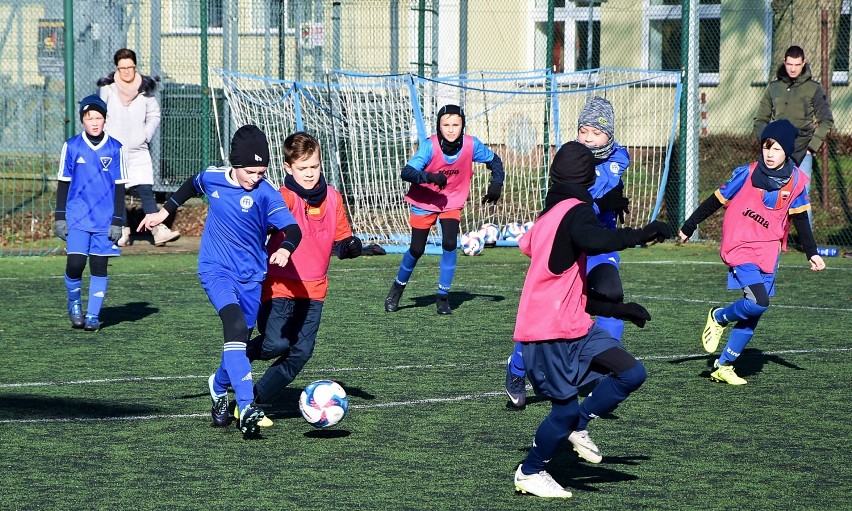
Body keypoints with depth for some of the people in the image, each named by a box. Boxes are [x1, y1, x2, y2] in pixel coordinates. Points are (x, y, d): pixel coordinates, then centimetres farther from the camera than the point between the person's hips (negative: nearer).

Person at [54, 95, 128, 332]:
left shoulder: (115, 149, 1)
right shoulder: (72, 147, 1)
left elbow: (119, 187, 4)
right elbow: (63, 183, 6)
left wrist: (118, 221, -1)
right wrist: (59, 217, 2)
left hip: (105, 220, 1)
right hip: (77, 218, -1)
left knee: (99, 266, 1)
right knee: (75, 263, -10)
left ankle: (93, 315, 10)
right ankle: (74, 304, 16)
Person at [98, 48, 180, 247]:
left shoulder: (145, 88, 4)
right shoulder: (107, 88, -1)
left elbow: (154, 115, 13)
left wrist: (145, 136, -1)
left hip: (138, 150, 0)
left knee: (145, 190, -8)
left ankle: (158, 230, -13)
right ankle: (122, 231, 11)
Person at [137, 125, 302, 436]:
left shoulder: (265, 194, -15)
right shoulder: (213, 178, -5)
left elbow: (292, 229, -27)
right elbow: (192, 185, 20)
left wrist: (285, 249, -48)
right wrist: (165, 212, 24)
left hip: (251, 276, 1)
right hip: (216, 270, -1)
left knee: (239, 341, 9)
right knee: (236, 324, -27)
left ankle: (219, 387, 46)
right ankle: (246, 407, -36)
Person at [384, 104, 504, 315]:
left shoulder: (471, 145, -17)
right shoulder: (430, 146, -26)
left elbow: (494, 160, 1)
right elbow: (406, 172, -34)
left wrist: (496, 184, -14)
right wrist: (430, 177, -51)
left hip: (452, 203, 2)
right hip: (424, 202, -2)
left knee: (450, 244, -17)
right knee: (417, 249, 2)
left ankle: (443, 296, -4)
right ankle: (398, 287, 29)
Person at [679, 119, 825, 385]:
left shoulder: (796, 181, 1)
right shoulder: (747, 174, -10)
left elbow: (800, 219, 14)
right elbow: (717, 200, -1)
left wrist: (812, 253, 12)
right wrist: (688, 227, 4)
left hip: (768, 253, 4)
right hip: (740, 247, -4)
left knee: (753, 314, 3)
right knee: (758, 301, -22)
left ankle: (724, 366, 16)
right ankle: (718, 318, 8)